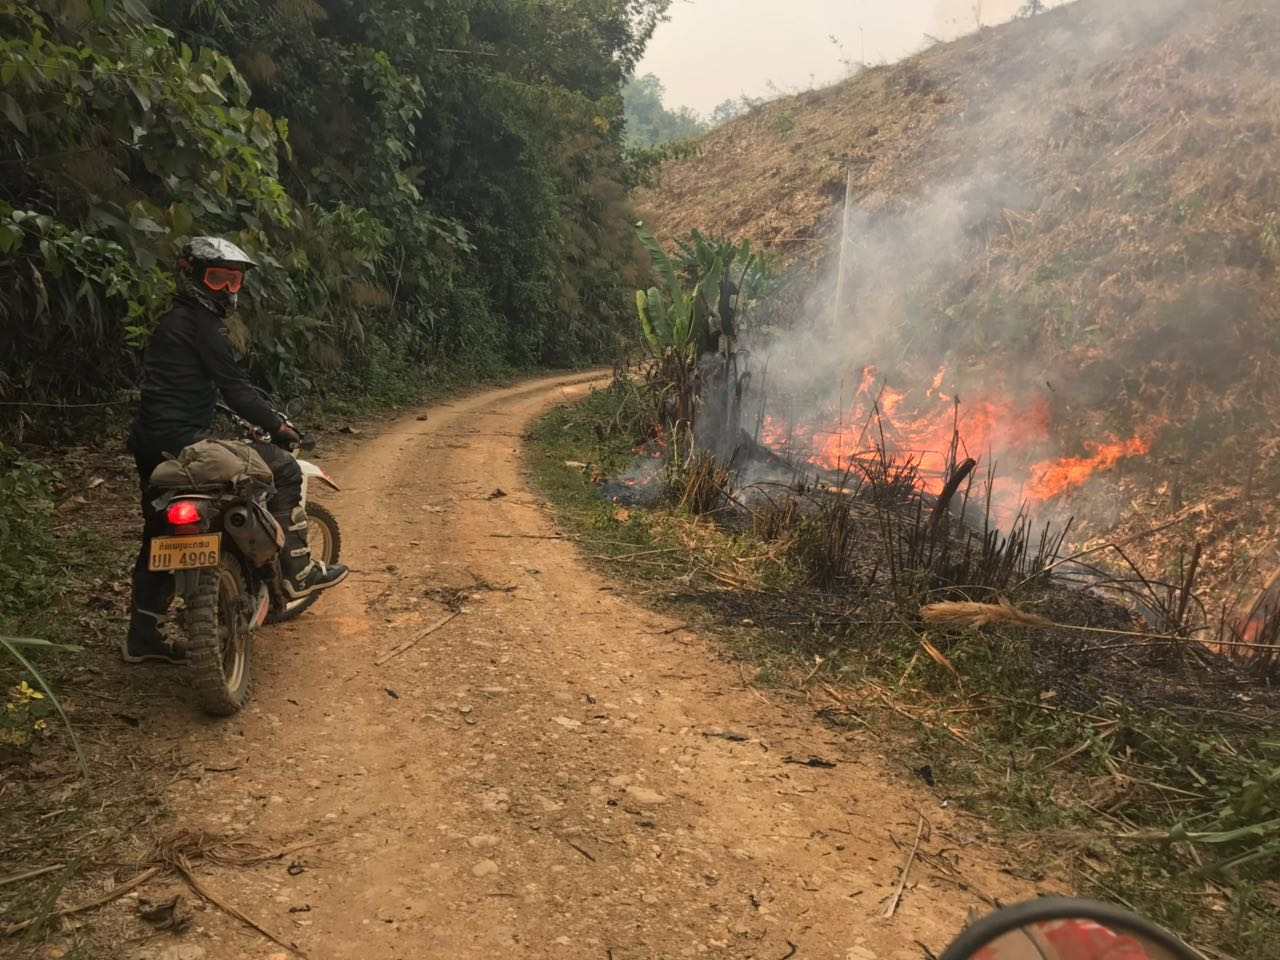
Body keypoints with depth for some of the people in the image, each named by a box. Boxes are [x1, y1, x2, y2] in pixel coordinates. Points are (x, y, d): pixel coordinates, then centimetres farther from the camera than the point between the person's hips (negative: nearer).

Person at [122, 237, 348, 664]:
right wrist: (277, 425, -5)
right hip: (181, 442, -11)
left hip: (150, 445, 11)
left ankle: (142, 636, 25)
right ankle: (297, 571, -2)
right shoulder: (201, 322, -11)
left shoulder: (172, 321, 21)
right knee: (284, 469, -6)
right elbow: (233, 386, -14)